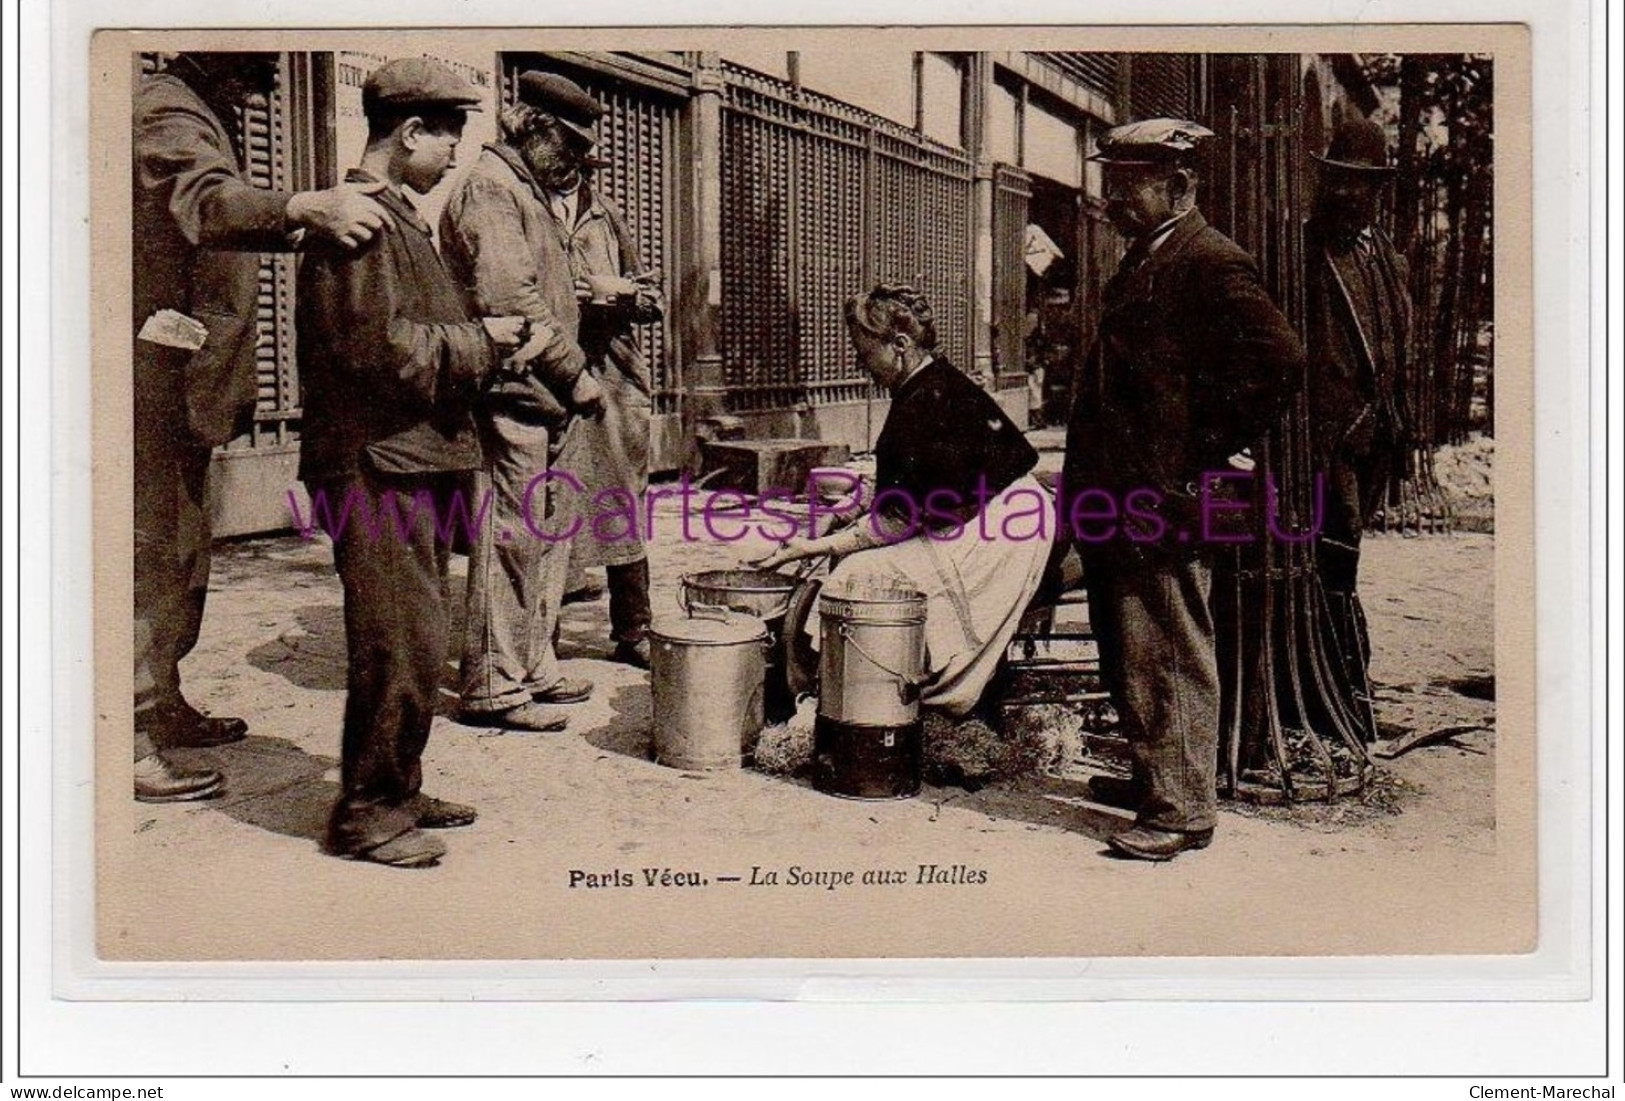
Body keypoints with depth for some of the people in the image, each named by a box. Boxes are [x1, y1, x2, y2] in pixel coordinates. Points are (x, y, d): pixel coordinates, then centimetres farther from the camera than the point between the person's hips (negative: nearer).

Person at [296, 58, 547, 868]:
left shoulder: (398, 217, 20)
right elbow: (377, 345, -21)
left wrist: (492, 342, 7)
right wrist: (479, 342, -11)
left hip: (413, 463, 11)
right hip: (376, 465, -11)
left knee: (413, 641, 15)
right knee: (403, 643, -8)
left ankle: (396, 792, 25)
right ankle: (364, 811, 3)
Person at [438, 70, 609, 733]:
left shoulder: (525, 193, 23)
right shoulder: (490, 187, -10)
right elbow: (510, 300, -20)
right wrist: (575, 373, -15)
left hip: (538, 400, 11)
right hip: (512, 397, -10)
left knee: (547, 533, 14)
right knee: (512, 537, -7)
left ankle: (533, 668, 23)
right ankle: (494, 686, 0)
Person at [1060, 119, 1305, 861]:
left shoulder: (1211, 264, -13)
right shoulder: (1144, 259, 18)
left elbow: (1279, 358, -23)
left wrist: (1209, 450, -17)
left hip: (1161, 502, -10)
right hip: (1119, 500, 10)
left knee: (1168, 659, -3)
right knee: (1127, 653, 18)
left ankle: (1182, 811, 6)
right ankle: (1153, 778, 32)